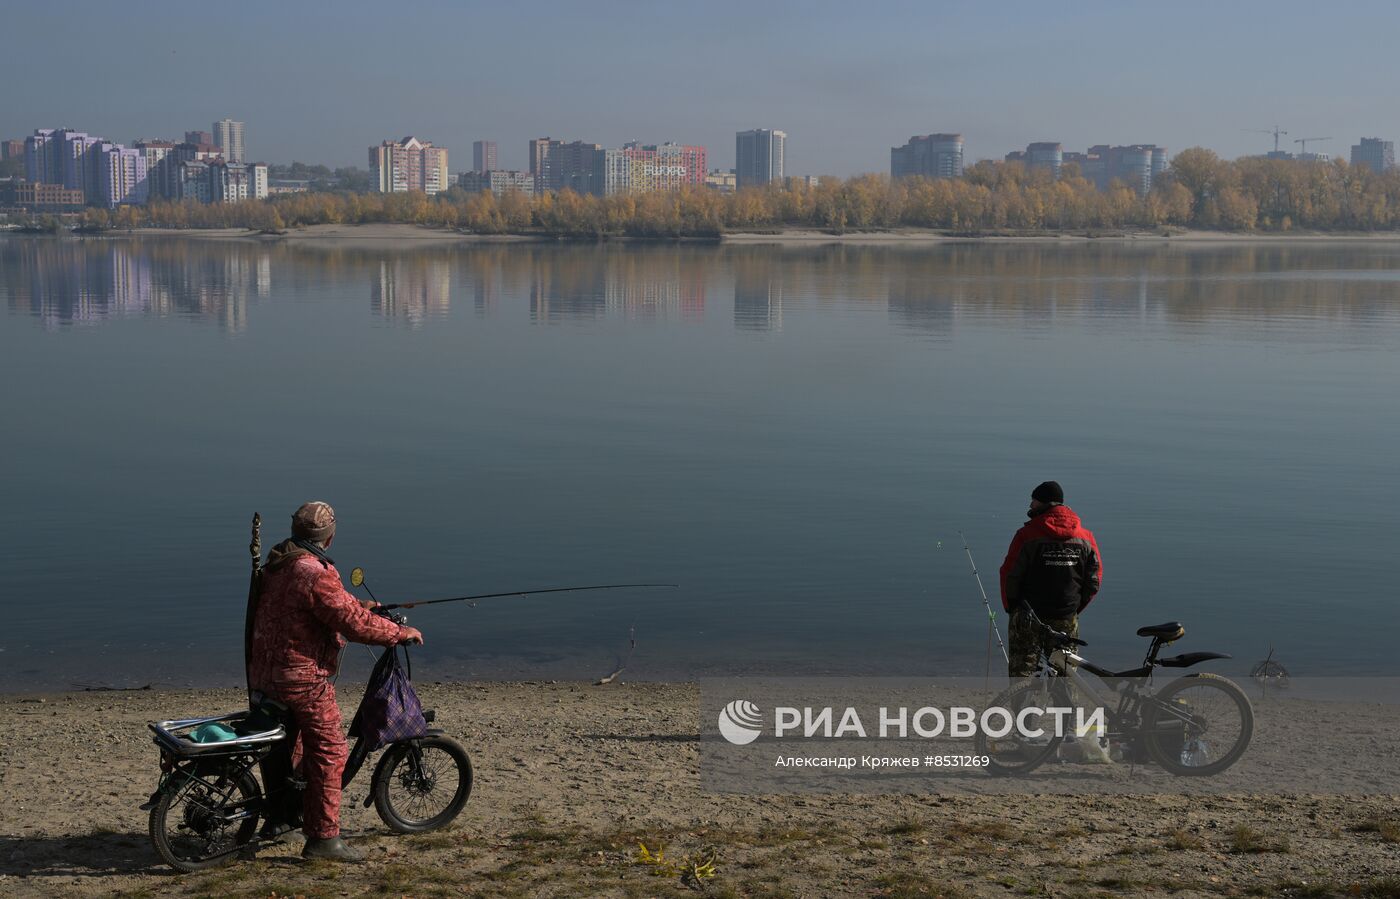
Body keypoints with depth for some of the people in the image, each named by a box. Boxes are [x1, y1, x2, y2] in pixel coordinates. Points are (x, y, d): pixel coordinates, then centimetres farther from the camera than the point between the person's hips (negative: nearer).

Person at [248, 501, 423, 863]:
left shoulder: (277, 564, 7)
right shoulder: (315, 574, -24)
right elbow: (354, 623, -24)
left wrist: (358, 605, 27)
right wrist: (401, 632, -12)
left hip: (265, 672, 10)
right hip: (303, 678, -10)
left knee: (288, 743, 27)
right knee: (328, 752, -3)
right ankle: (323, 836, -1)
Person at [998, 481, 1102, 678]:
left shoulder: (1028, 534, -11)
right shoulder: (1085, 538, 2)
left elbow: (1009, 575, -10)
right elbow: (1094, 582, 5)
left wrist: (1010, 607, 5)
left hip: (1028, 618, -3)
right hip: (1067, 620, 3)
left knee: (1021, 672, 3)